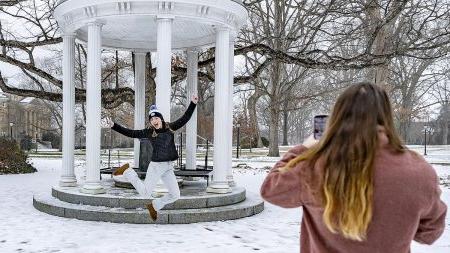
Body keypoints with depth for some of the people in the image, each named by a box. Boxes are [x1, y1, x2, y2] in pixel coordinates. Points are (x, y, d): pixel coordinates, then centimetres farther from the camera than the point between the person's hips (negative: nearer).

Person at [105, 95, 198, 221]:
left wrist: (192, 104, 0)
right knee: (145, 193, 2)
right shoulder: (149, 132, -5)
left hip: (169, 168, 4)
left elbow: (185, 118, 6)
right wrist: (114, 125, -8)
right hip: (156, 166, -4)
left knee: (175, 195, 5)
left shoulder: (170, 128, 3)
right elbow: (131, 133, -3)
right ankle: (127, 172, 22)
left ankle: (154, 206, 28)